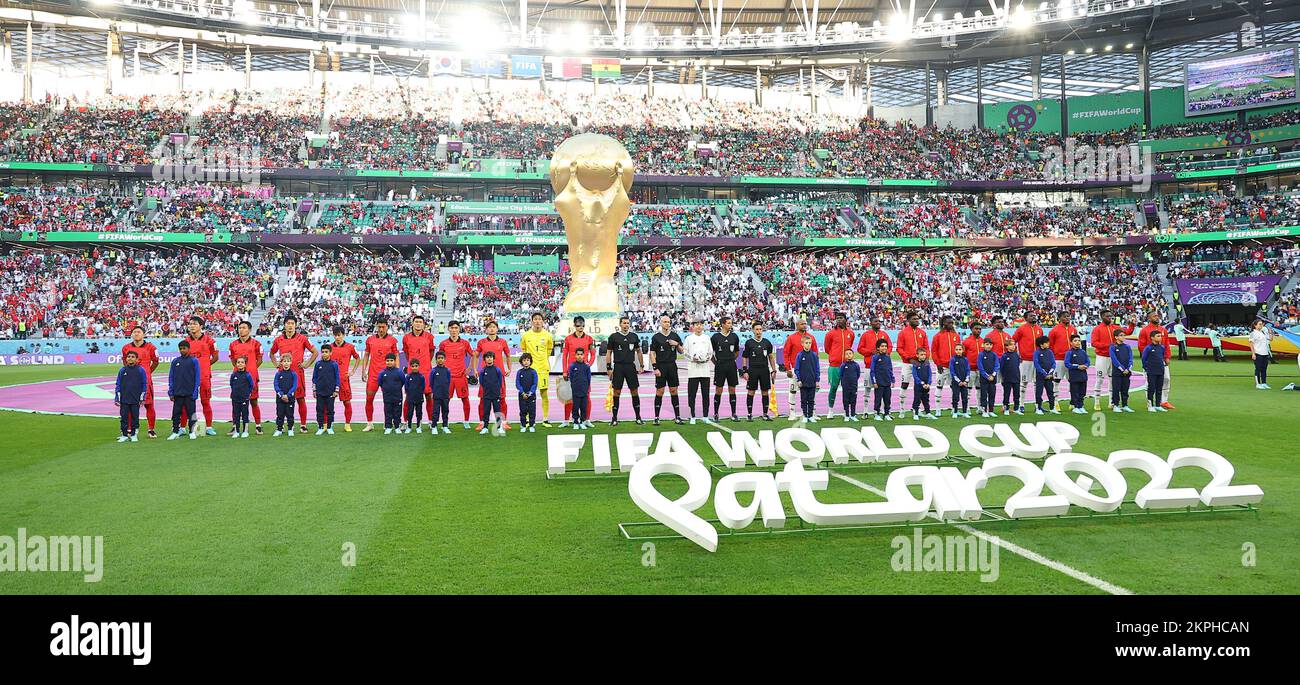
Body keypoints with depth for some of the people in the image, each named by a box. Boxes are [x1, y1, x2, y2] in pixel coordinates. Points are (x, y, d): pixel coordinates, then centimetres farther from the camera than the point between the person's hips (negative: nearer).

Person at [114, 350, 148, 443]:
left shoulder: (140, 370, 0)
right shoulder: (122, 370, 4)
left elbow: (145, 384, 3)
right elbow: (118, 385, 8)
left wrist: (142, 398, 1)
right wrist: (117, 398, 5)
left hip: (136, 400, -1)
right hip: (124, 399, 2)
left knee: (135, 417, 5)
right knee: (124, 418, 4)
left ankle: (134, 435, 14)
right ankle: (124, 435, 11)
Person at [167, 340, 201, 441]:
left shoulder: (194, 361, 0)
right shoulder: (175, 361, 7)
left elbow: (197, 377, -1)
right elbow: (171, 377, 8)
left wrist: (195, 392, -9)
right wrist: (171, 392, 1)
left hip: (190, 393, -2)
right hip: (177, 393, 2)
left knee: (191, 412, 3)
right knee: (176, 413, 5)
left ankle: (192, 432, 10)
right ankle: (175, 432, 11)